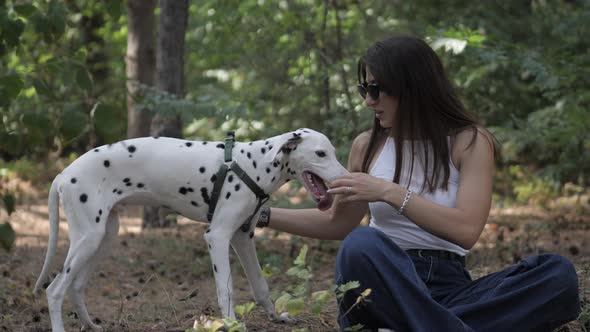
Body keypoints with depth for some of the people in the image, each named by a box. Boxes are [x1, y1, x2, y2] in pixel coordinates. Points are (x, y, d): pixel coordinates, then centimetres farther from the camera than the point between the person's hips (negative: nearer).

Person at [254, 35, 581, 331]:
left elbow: (466, 230, -13)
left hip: (447, 286, 0)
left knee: (559, 274, -29)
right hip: (382, 283, 0)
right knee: (362, 243, -36)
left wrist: (390, 192, -15)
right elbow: (337, 223, 24)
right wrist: (263, 215, 19)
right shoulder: (366, 146, 10)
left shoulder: (469, 141, 2)